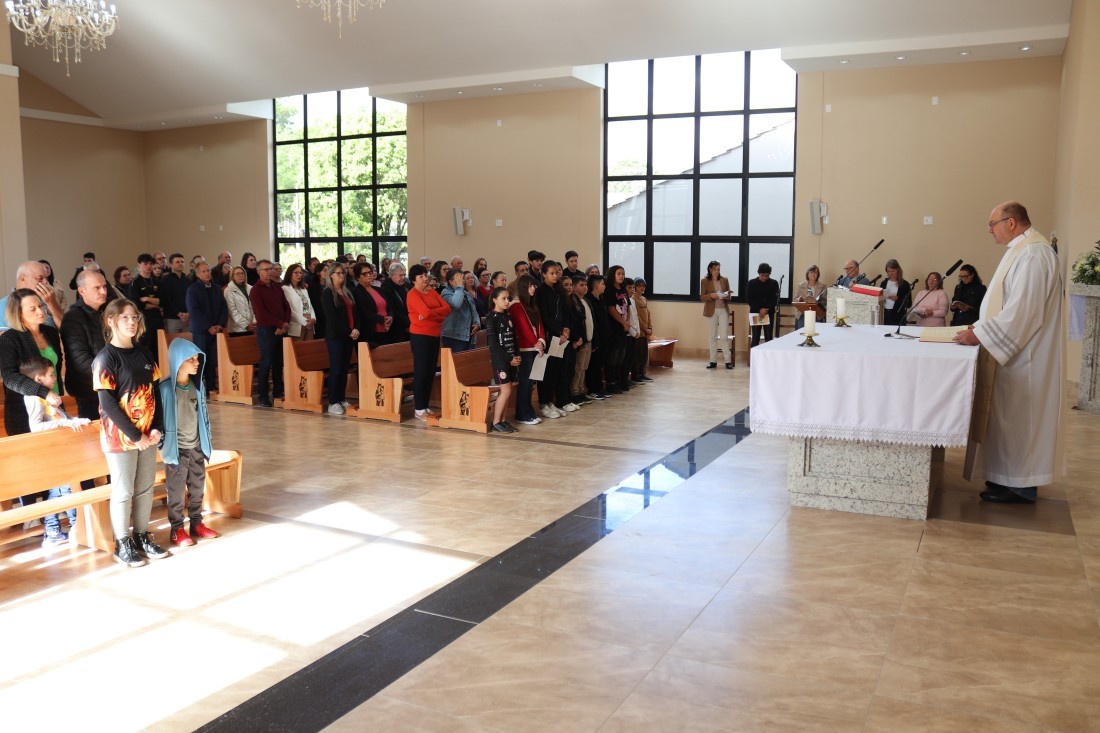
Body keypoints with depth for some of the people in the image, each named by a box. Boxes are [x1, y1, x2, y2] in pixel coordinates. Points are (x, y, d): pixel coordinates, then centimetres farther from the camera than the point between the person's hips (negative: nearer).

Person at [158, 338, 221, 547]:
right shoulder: (165, 388, -17)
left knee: (198, 487, 14)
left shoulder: (198, 384, 0)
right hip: (176, 449, -5)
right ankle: (176, 529, 19)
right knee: (176, 491, 7)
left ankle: (196, 523, 29)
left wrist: (207, 442, 10)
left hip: (196, 446, 5)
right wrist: (164, 448, -10)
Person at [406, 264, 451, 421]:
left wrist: (431, 313, -15)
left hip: (434, 336, 7)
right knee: (421, 372, -4)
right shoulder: (413, 294, -8)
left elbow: (447, 308, 1)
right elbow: (426, 312, -22)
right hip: (420, 336, -7)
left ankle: (425, 406, 18)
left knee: (431, 372, 10)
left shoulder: (432, 292, 14)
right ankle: (418, 409, 1)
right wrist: (440, 316, -4)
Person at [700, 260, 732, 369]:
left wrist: (726, 296, -14)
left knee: (724, 336, -2)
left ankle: (728, 360, 0)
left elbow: (729, 296, 9)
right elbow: (702, 297, -2)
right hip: (711, 311, -1)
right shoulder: (704, 281, 0)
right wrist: (711, 296, -20)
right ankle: (713, 361, 11)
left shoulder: (724, 280, 5)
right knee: (712, 337, 5)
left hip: (723, 310, 1)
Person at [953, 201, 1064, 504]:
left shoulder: (1032, 254, -20)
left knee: (1018, 417, -1)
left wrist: (980, 335, -21)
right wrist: (983, 326, 12)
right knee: (1012, 417, 14)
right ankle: (1012, 478, 23)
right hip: (1015, 350, 10)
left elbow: (1022, 311, -26)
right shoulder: (1023, 250, 13)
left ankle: (1021, 487, 9)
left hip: (1023, 355, -10)